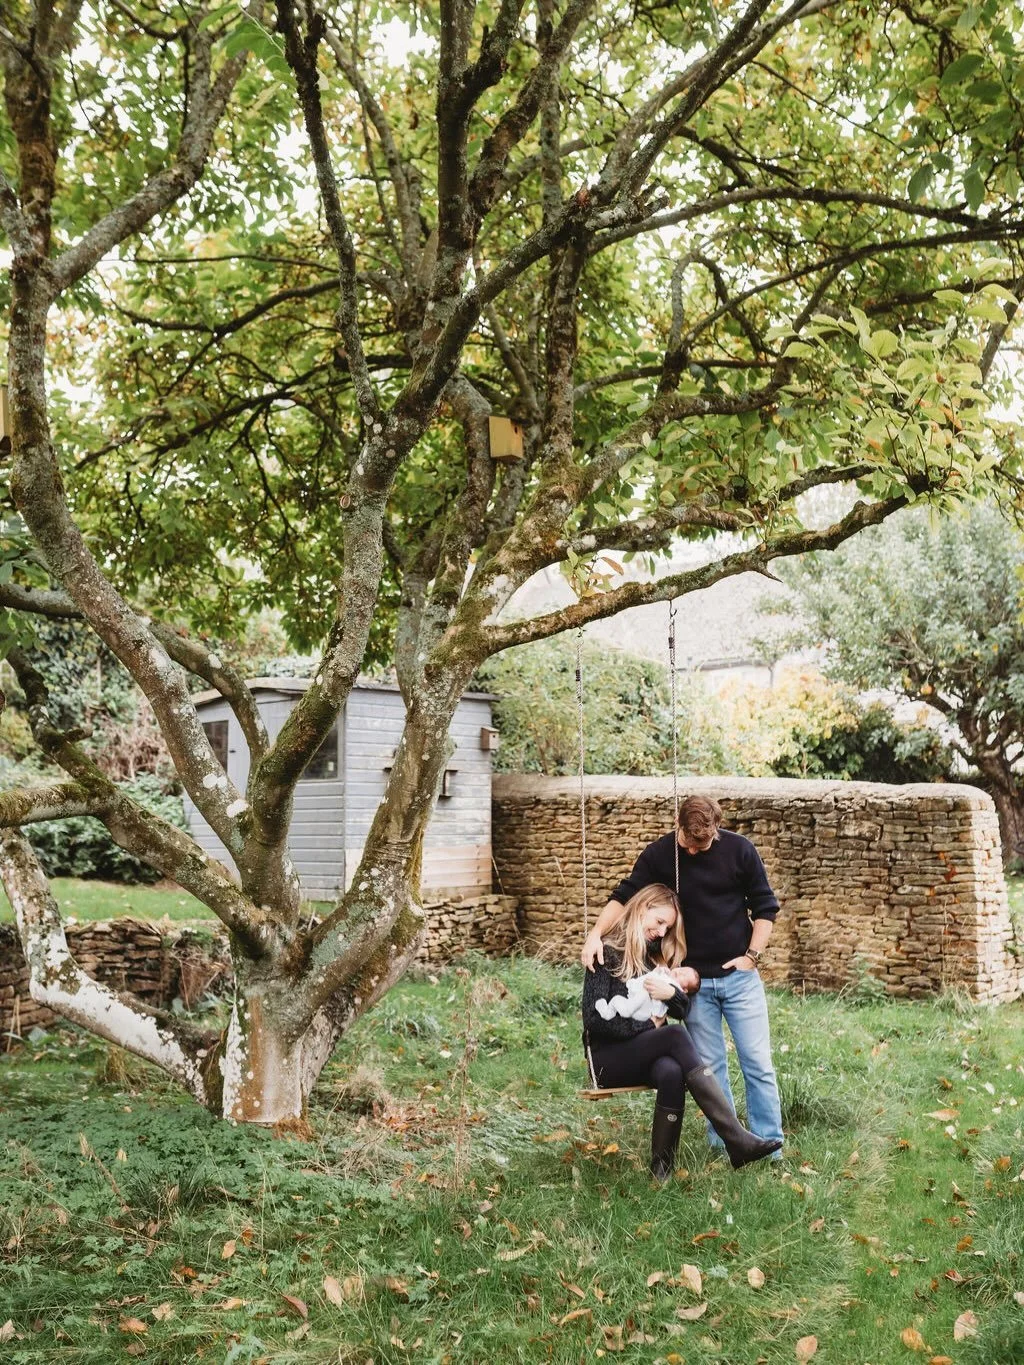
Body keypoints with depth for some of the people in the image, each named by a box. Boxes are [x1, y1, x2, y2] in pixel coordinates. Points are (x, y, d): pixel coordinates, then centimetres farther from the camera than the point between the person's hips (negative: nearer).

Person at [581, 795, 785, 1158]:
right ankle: (723, 1145, 19)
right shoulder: (658, 855, -6)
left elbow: (765, 907, 1)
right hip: (694, 979, 1)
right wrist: (596, 934, -18)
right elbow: (624, 897, -3)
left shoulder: (739, 850, -7)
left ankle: (770, 1145, 12)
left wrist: (752, 955, -7)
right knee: (709, 1067, 7)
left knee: (758, 1063, 1)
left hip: (739, 975, -1)